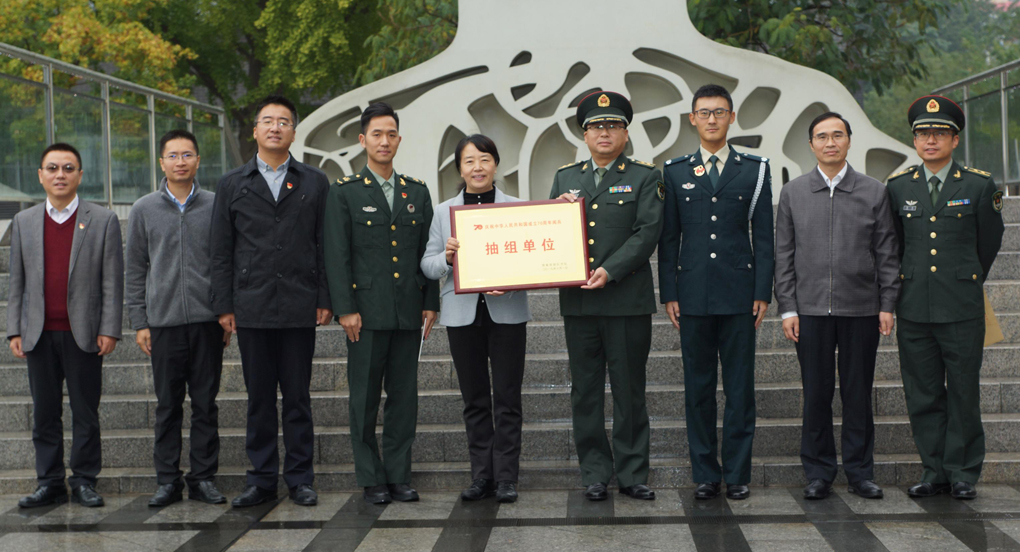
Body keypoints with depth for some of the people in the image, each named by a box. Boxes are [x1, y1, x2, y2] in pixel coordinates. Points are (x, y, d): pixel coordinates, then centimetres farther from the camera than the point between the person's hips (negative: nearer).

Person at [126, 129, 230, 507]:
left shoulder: (216, 206, 6)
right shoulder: (144, 210, 7)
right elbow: (135, 270, 9)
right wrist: (139, 322, 3)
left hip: (207, 320, 0)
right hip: (163, 320, 0)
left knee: (205, 403, 3)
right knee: (168, 405, 4)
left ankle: (204, 477, 11)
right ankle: (168, 480, 12)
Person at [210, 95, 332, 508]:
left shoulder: (315, 183, 10)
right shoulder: (232, 185, 10)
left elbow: (325, 246, 7)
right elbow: (221, 252, 8)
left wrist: (325, 300, -1)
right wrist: (224, 305, 1)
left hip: (299, 308, 0)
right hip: (251, 309, 1)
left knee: (298, 397, 4)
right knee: (259, 398, 5)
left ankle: (300, 479, 12)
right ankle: (262, 480, 13)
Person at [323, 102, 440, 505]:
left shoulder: (417, 191, 13)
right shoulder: (344, 192, 2)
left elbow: (428, 251, 13)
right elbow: (336, 255, -3)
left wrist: (431, 303, 7)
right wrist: (345, 308, -10)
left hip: (409, 314, 3)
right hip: (367, 312, -3)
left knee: (404, 396, 6)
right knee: (365, 398, 1)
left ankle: (399, 475, 14)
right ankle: (371, 479, 9)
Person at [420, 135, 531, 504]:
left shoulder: (517, 208, 4)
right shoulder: (444, 211, 9)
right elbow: (427, 265, 8)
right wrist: (446, 258, -14)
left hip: (507, 312, -1)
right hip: (463, 314, 2)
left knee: (507, 397, 0)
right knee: (474, 398, 7)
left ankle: (506, 477, 7)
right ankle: (482, 476, 15)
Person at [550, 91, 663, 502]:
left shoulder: (644, 178, 4)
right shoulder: (565, 177, 15)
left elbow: (647, 233, -7)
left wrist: (609, 271, -17)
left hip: (628, 301, -3)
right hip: (578, 302, 3)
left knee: (629, 391, 2)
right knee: (585, 391, 6)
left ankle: (632, 473, 11)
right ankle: (595, 474, 15)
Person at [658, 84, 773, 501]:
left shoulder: (755, 170, 7)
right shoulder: (675, 172, 9)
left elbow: (763, 235, 5)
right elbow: (667, 238, 8)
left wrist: (762, 292, -2)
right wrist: (669, 293, 1)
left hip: (738, 295, -1)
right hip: (693, 295, 1)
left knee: (740, 388, 2)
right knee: (698, 388, 5)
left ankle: (737, 474, 10)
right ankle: (705, 474, 13)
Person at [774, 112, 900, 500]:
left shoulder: (874, 192, 6)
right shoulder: (792, 193, 7)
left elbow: (887, 253, 6)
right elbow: (784, 256, 6)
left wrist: (887, 305, -1)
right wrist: (787, 309, -1)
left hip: (861, 309, 0)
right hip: (811, 309, 0)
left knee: (858, 394, 5)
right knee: (816, 394, 3)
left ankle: (860, 472, 16)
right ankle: (819, 473, 13)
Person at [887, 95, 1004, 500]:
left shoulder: (980, 186, 1)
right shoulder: (898, 187, 7)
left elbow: (989, 243, 13)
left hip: (962, 310, -2)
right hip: (914, 310, 2)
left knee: (963, 394, 3)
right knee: (922, 395, 5)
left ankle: (963, 473, 13)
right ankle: (934, 471, 15)